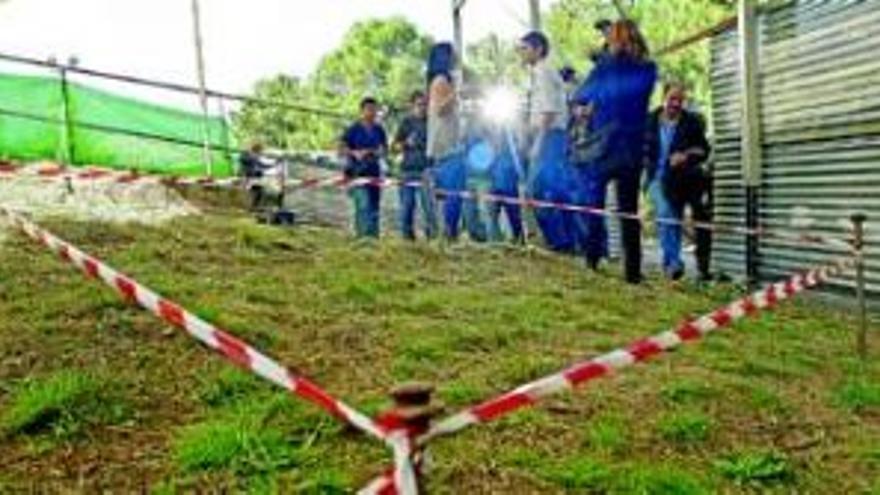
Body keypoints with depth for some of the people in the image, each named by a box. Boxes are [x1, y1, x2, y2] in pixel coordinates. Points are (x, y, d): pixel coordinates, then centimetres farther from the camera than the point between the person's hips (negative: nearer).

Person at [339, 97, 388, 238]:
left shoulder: (379, 130, 10)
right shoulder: (353, 129, -3)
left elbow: (384, 147, 19)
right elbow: (341, 149, -3)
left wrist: (379, 152, -3)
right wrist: (355, 153, -20)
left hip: (374, 173, 5)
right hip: (357, 173, -5)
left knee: (374, 208, 6)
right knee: (364, 206, -17)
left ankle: (374, 236, 13)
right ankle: (365, 235, -18)